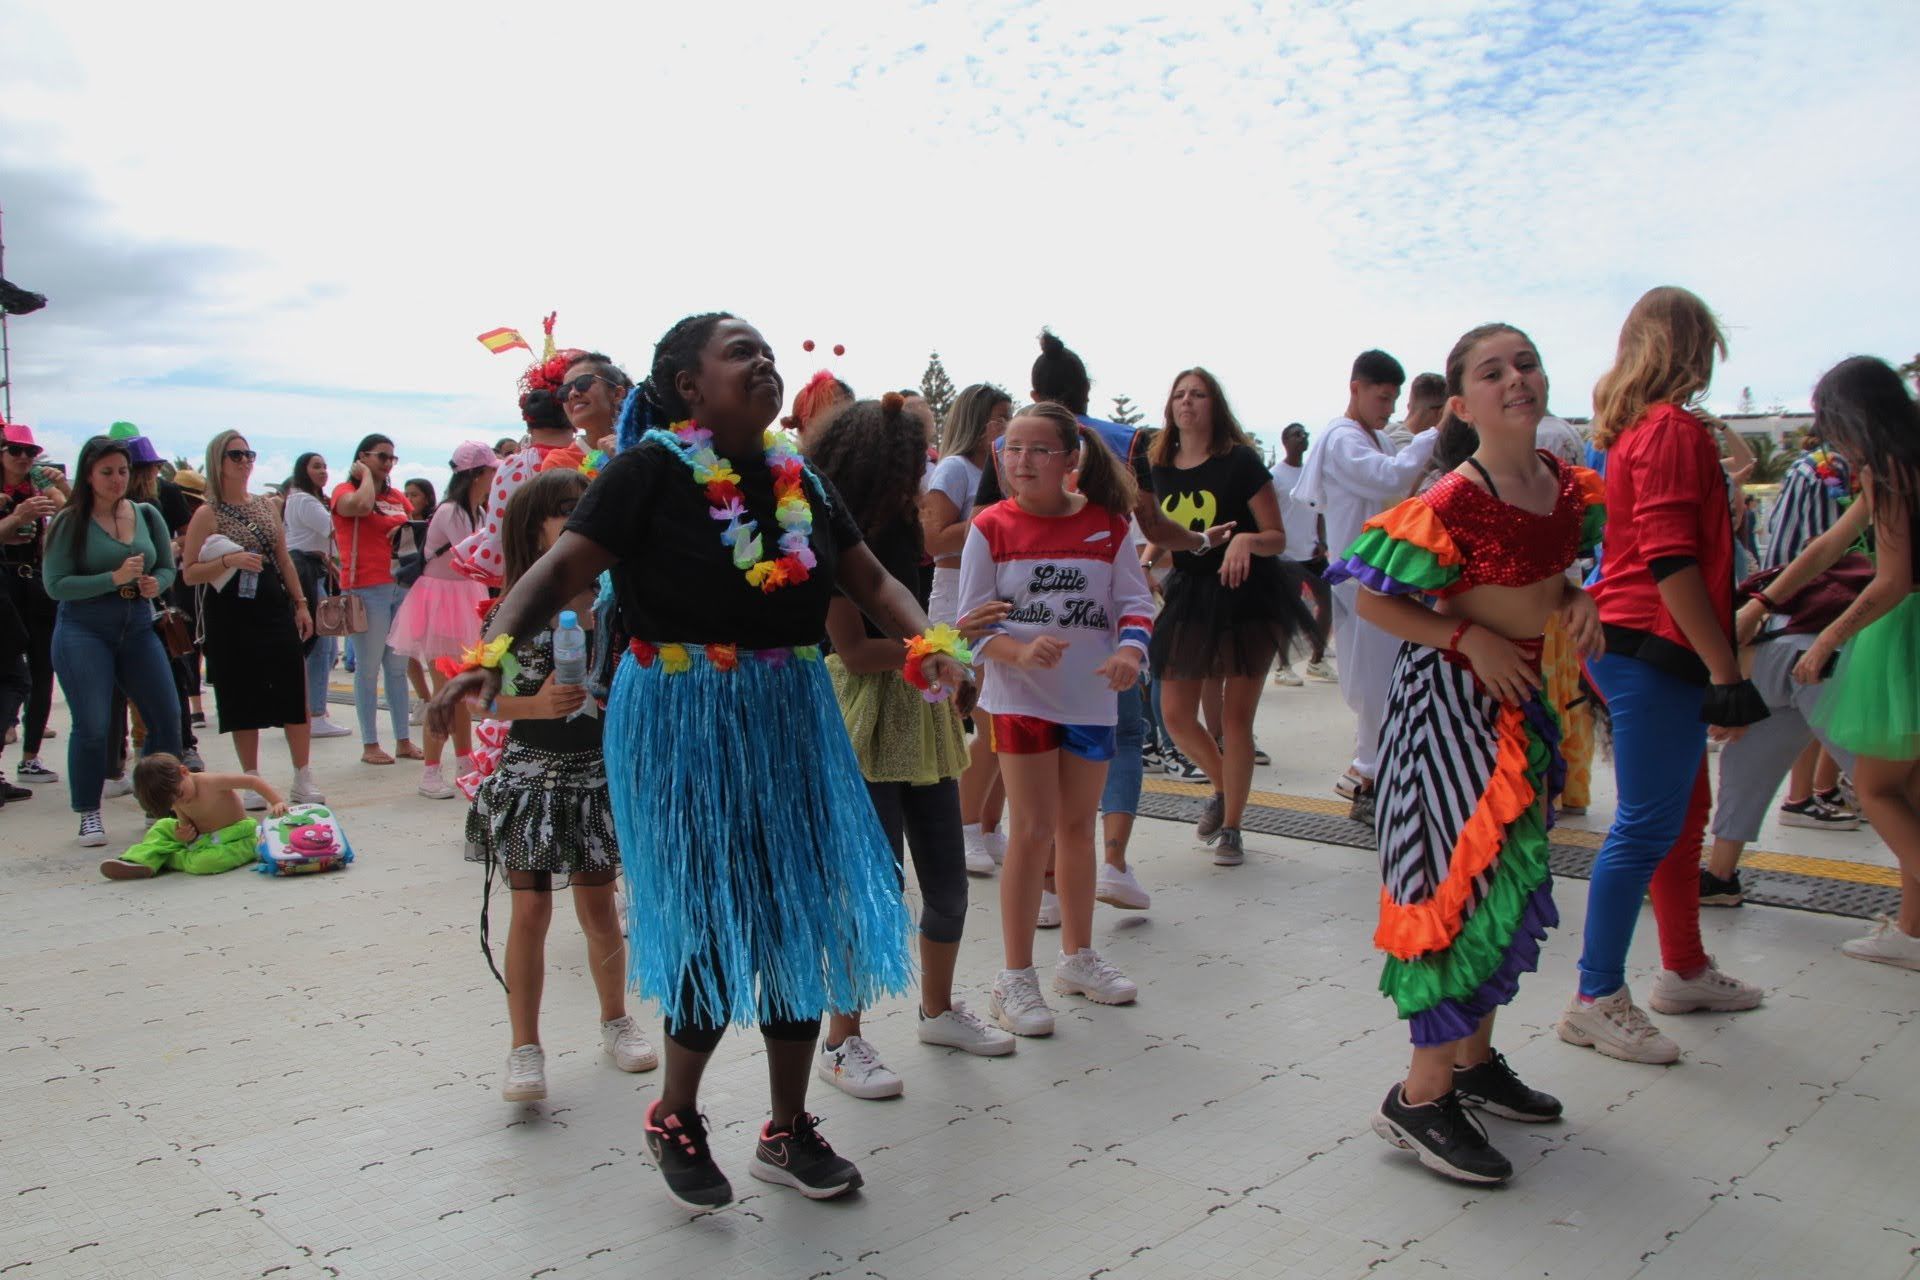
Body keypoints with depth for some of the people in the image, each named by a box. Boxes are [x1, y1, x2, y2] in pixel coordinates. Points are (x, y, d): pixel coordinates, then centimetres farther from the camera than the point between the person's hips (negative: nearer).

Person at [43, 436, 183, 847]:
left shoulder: (146, 515, 7)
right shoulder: (70, 521, -5)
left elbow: (168, 567, 13)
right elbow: (55, 584, -10)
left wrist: (155, 584, -9)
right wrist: (114, 578, -19)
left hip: (138, 628, 4)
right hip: (84, 631, -4)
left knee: (166, 719, 2)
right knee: (92, 726, -6)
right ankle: (89, 815, 9)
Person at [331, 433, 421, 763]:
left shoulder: (397, 497, 17)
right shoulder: (344, 491, -1)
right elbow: (362, 505, -24)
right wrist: (366, 474, -7)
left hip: (401, 586, 6)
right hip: (366, 589, -6)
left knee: (398, 667, 9)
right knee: (369, 668, -2)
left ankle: (404, 740, 15)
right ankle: (369, 745, 4)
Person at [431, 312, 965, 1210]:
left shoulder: (799, 477, 7)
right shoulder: (653, 469, -10)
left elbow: (869, 579, 7)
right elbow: (561, 570, -18)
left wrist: (928, 643, -11)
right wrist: (491, 652, -34)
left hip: (793, 716, 6)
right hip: (683, 721, -6)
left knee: (802, 917, 10)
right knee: (716, 924, -1)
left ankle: (789, 1131, 29)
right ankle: (674, 1119, 28)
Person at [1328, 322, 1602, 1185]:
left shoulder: (1568, 486, 2)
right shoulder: (1451, 505, -21)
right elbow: (1374, 602, -16)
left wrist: (1577, 601, -3)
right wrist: (1468, 638, -23)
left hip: (1525, 694, 8)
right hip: (1453, 697, -8)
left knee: (1506, 879, 16)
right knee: (1468, 880, -7)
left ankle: (1475, 1058, 32)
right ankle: (1421, 1097, 5)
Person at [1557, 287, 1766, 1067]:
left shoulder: (1634, 426, 15)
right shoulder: (1674, 427, -13)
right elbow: (1671, 562, -21)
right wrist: (1726, 672, -21)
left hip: (1633, 644, 10)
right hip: (1656, 648, -10)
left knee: (1683, 808, 19)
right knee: (1649, 826, -5)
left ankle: (1685, 971, 32)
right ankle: (1597, 1000, 2)